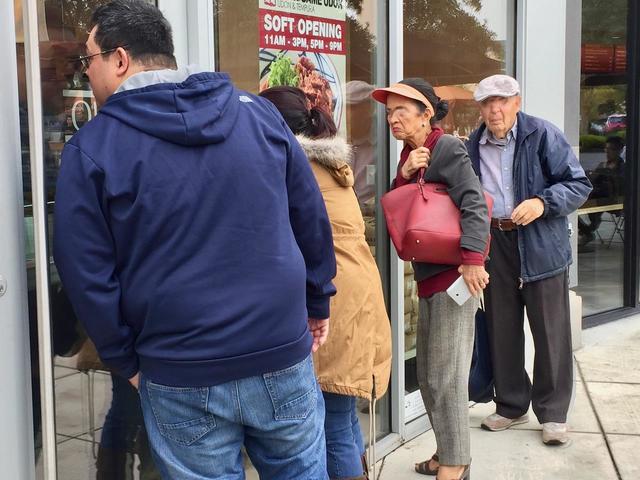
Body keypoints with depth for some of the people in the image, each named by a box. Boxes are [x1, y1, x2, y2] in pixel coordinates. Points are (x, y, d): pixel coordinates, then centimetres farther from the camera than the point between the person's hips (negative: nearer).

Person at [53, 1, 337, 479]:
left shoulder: (93, 147, -7)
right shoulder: (257, 112, 2)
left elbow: (86, 272, -6)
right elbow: (312, 219, 7)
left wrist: (126, 359, 6)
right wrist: (318, 302, 18)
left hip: (182, 381, -2)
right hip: (284, 357, 3)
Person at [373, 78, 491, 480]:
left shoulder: (447, 148, -12)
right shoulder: (411, 153, 13)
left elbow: (474, 203, -22)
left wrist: (473, 258, -32)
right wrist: (405, 173, -10)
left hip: (453, 273, -10)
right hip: (428, 276, 10)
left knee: (445, 374, -3)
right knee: (427, 372, 17)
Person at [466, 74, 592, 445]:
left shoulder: (543, 135, -5)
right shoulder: (473, 146, 9)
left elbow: (579, 184, -7)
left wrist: (543, 202, -21)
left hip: (541, 245, -4)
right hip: (493, 244, 4)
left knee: (551, 331, 1)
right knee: (502, 330, 11)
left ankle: (553, 413, 15)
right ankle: (511, 405, 27)